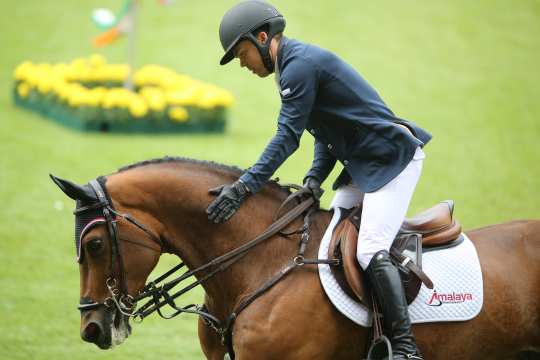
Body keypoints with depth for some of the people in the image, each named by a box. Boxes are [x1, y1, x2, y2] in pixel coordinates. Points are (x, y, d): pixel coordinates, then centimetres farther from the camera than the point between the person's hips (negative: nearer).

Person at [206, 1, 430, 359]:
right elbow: (327, 134, 17)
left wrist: (243, 188, -26)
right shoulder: (299, 63, 16)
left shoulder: (300, 64, -16)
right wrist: (315, 178, 0)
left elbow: (287, 138, -22)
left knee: (370, 252, -19)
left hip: (393, 159, -11)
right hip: (363, 165, 11)